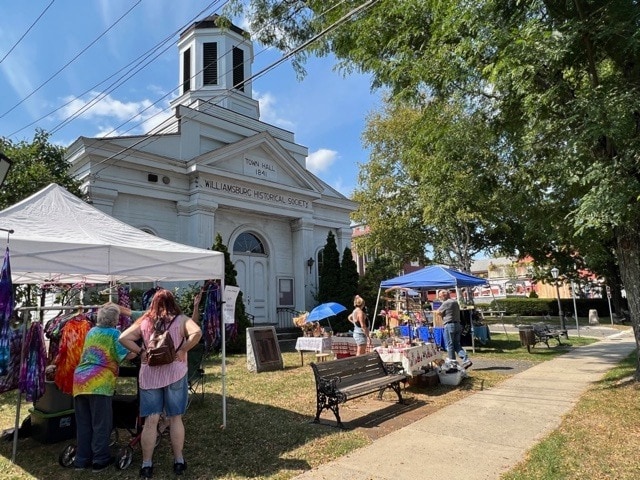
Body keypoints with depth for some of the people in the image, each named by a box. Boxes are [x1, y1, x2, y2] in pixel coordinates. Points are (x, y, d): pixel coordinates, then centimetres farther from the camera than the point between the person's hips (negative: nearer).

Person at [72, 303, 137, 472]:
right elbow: (127, 355, -9)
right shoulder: (113, 333, -2)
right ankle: (100, 460, 12)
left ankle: (81, 459, 23)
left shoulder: (91, 332, 18)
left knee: (83, 423, 15)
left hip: (79, 379, 7)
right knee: (101, 423, 5)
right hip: (99, 381, -7)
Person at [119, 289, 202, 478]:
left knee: (150, 420, 9)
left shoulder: (144, 322, 7)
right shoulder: (181, 320, -1)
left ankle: (146, 464, 15)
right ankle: (178, 461, 18)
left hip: (149, 375, 2)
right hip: (174, 374, -2)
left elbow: (123, 338, 2)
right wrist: (182, 350, -10)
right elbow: (197, 333, -19)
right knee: (175, 418, 9)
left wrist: (140, 352, 2)